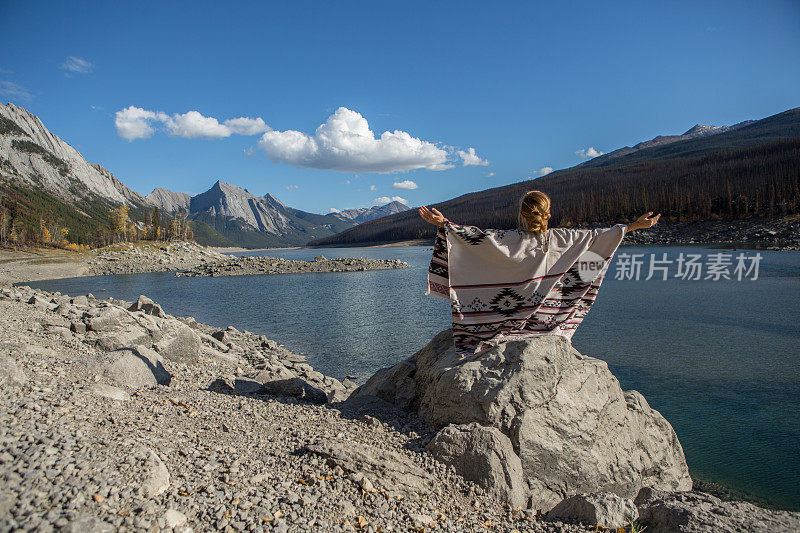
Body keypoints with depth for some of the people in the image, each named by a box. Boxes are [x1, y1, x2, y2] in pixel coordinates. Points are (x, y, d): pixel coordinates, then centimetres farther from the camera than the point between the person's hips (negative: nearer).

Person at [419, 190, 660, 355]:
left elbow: (478, 236, -20)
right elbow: (595, 236, 6)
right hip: (545, 318, 3)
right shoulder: (559, 238, -4)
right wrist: (634, 226, 17)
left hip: (511, 316, -3)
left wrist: (443, 223, -19)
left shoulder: (513, 239, -14)